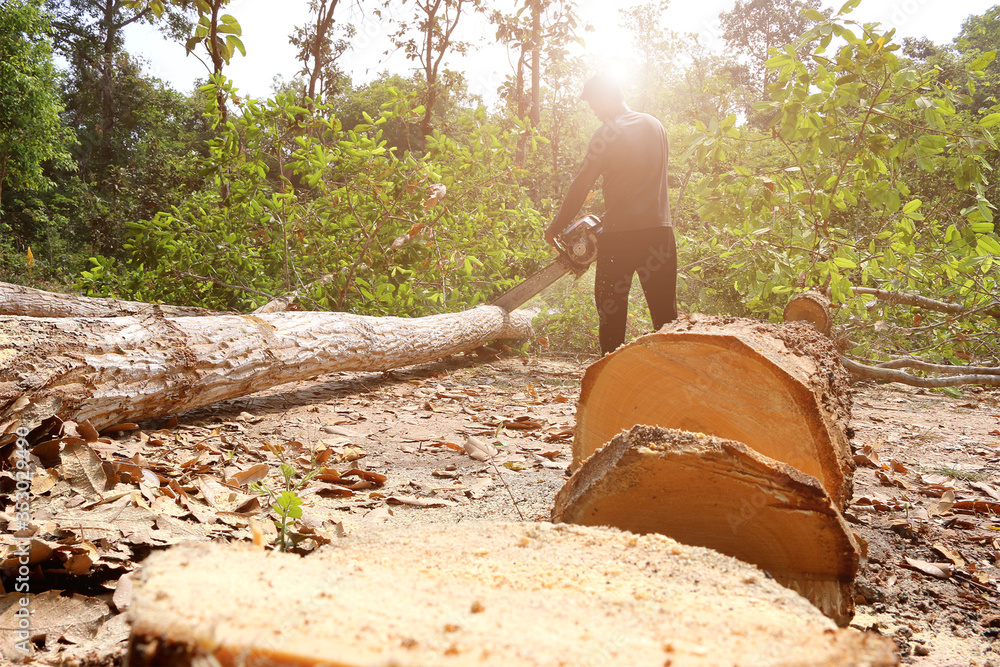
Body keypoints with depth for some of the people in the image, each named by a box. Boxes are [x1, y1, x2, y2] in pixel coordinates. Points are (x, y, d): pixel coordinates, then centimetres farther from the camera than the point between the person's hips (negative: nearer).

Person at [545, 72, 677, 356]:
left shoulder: (607, 134, -7)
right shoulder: (655, 125, 12)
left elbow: (581, 186, -7)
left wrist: (555, 229, 1)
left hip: (619, 234, -5)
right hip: (660, 229, 5)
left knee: (611, 309, 7)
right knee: (665, 312, 10)